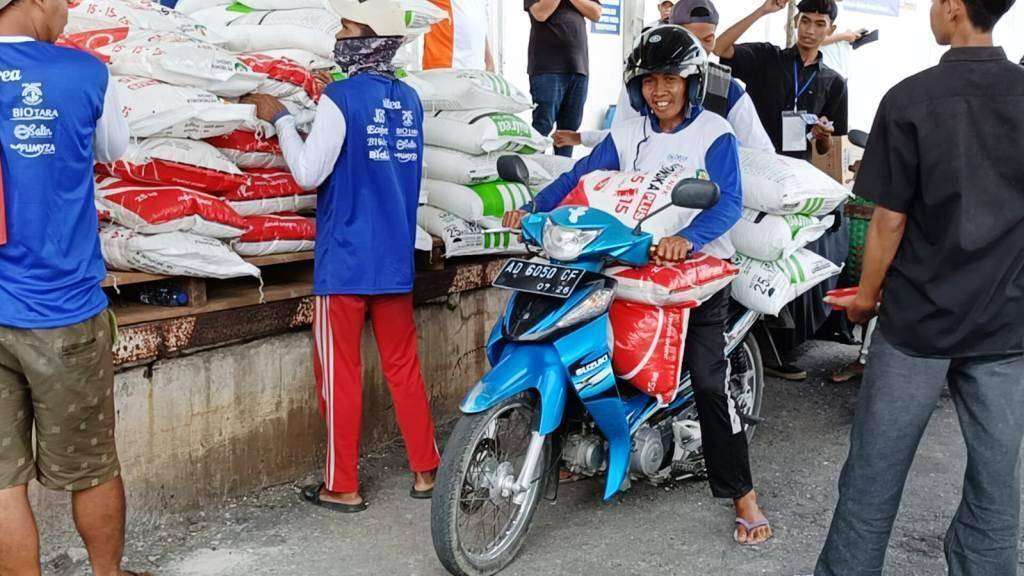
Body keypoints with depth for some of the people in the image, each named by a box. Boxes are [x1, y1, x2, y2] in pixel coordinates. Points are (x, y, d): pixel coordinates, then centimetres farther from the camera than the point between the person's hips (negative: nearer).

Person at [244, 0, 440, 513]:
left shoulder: (341, 98, -12)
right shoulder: (409, 99, 8)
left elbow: (310, 174, -13)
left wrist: (280, 118, -1)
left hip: (345, 260, -6)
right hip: (395, 257, 6)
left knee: (340, 374, 4)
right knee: (403, 367, 14)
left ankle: (343, 486, 13)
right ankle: (426, 471, 20)